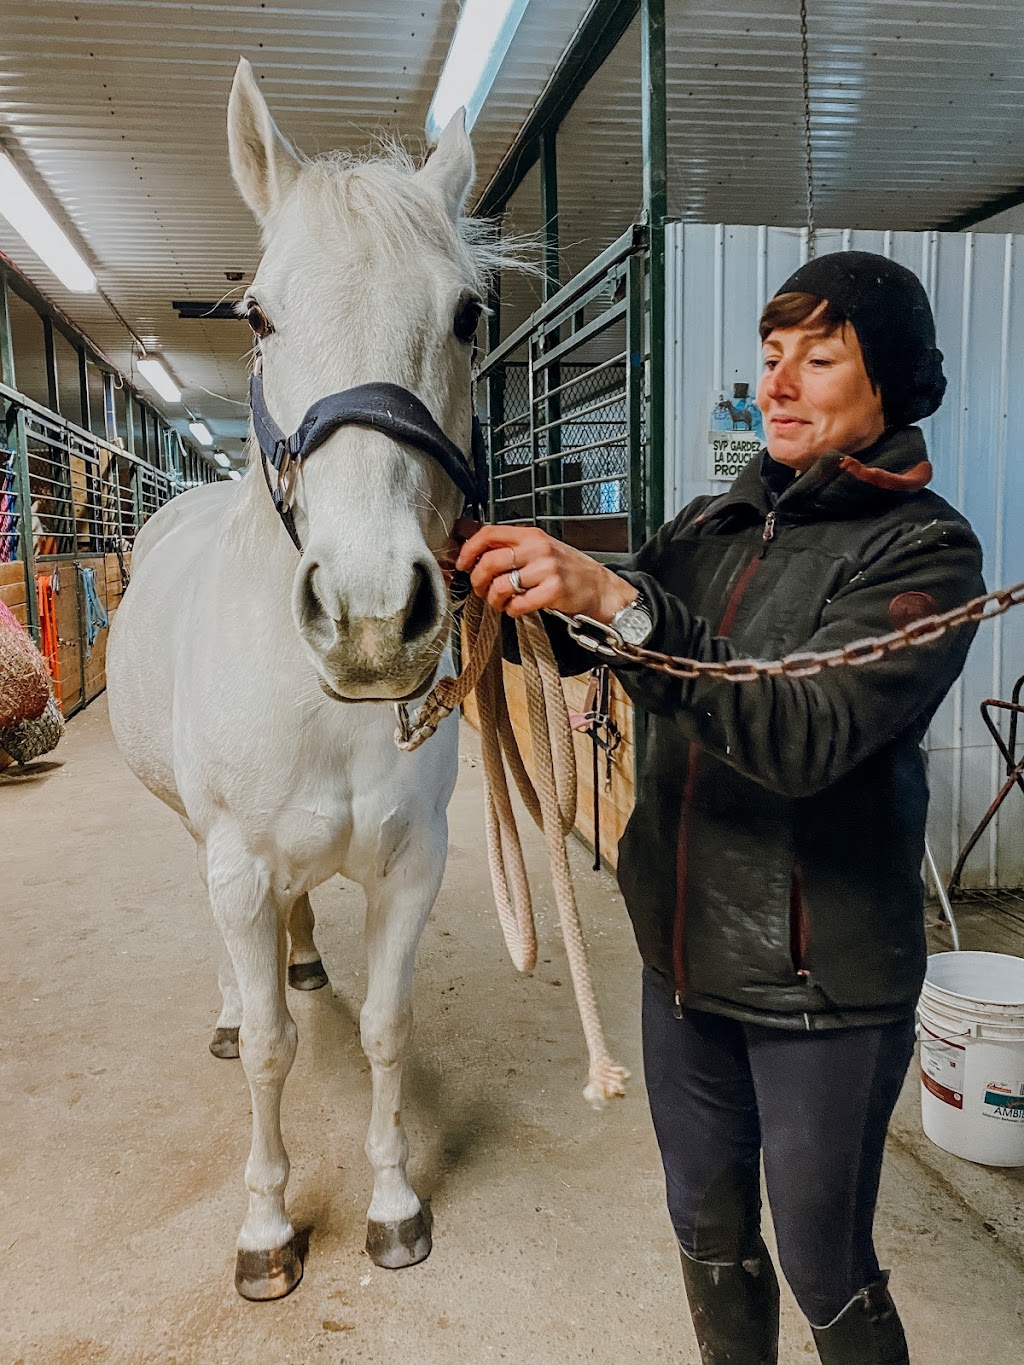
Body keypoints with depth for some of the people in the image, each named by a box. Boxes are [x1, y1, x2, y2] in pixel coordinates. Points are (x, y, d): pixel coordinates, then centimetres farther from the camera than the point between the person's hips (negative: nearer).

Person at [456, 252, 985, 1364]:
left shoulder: (924, 548, -13)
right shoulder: (714, 525, 5)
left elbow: (804, 736, -28)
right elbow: (578, 646, 5)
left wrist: (621, 603, -36)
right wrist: (523, 588, -17)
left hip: (822, 979, -5)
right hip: (685, 949, 6)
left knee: (827, 1272, 13)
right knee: (709, 1231, 23)